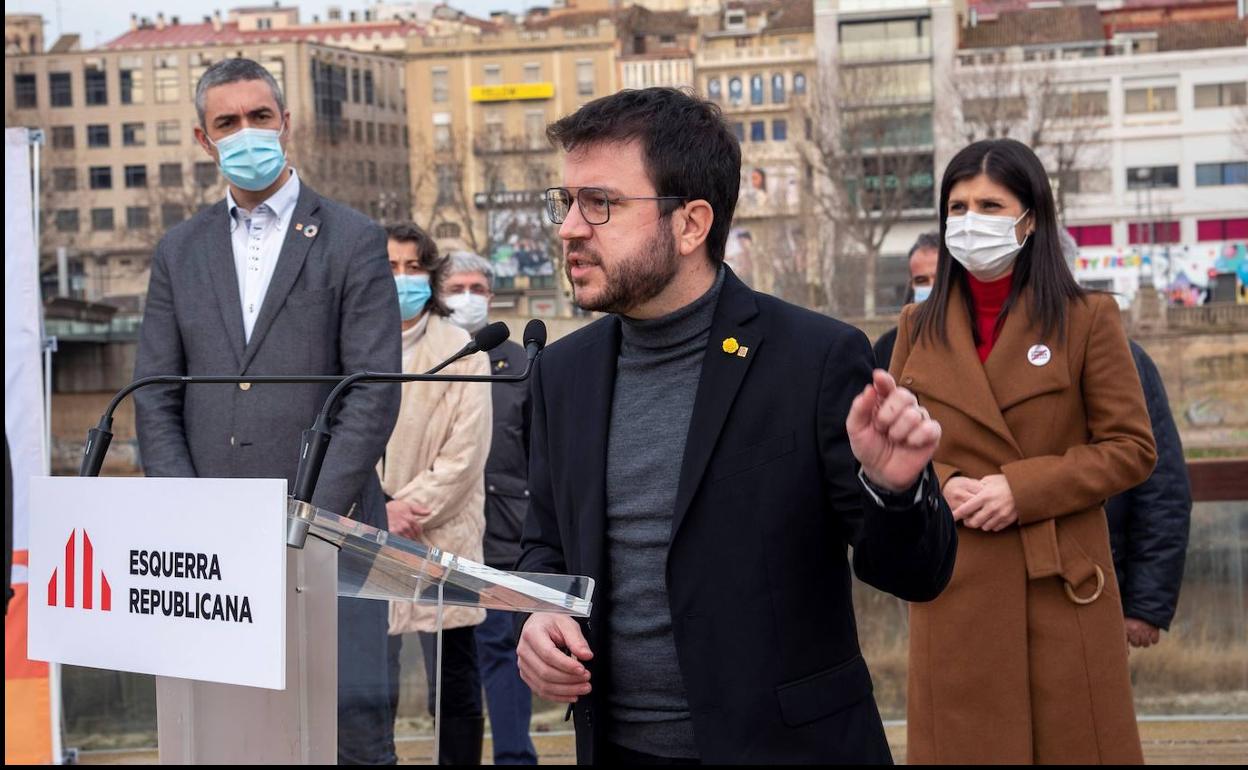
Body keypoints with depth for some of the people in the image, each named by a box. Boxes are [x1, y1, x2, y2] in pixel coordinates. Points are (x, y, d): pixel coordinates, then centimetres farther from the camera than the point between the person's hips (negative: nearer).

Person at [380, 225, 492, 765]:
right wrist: (379, 511, -11)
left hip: (440, 539, -1)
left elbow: (465, 453, -4)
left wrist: (410, 508, -12)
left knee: (454, 690, 4)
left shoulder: (461, 351, 3)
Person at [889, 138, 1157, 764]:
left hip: (1062, 585, -2)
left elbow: (1131, 448, -2)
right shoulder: (920, 328, 10)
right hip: (955, 590, 2)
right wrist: (942, 486, -8)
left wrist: (1023, 488, -14)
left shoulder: (1086, 319, 0)